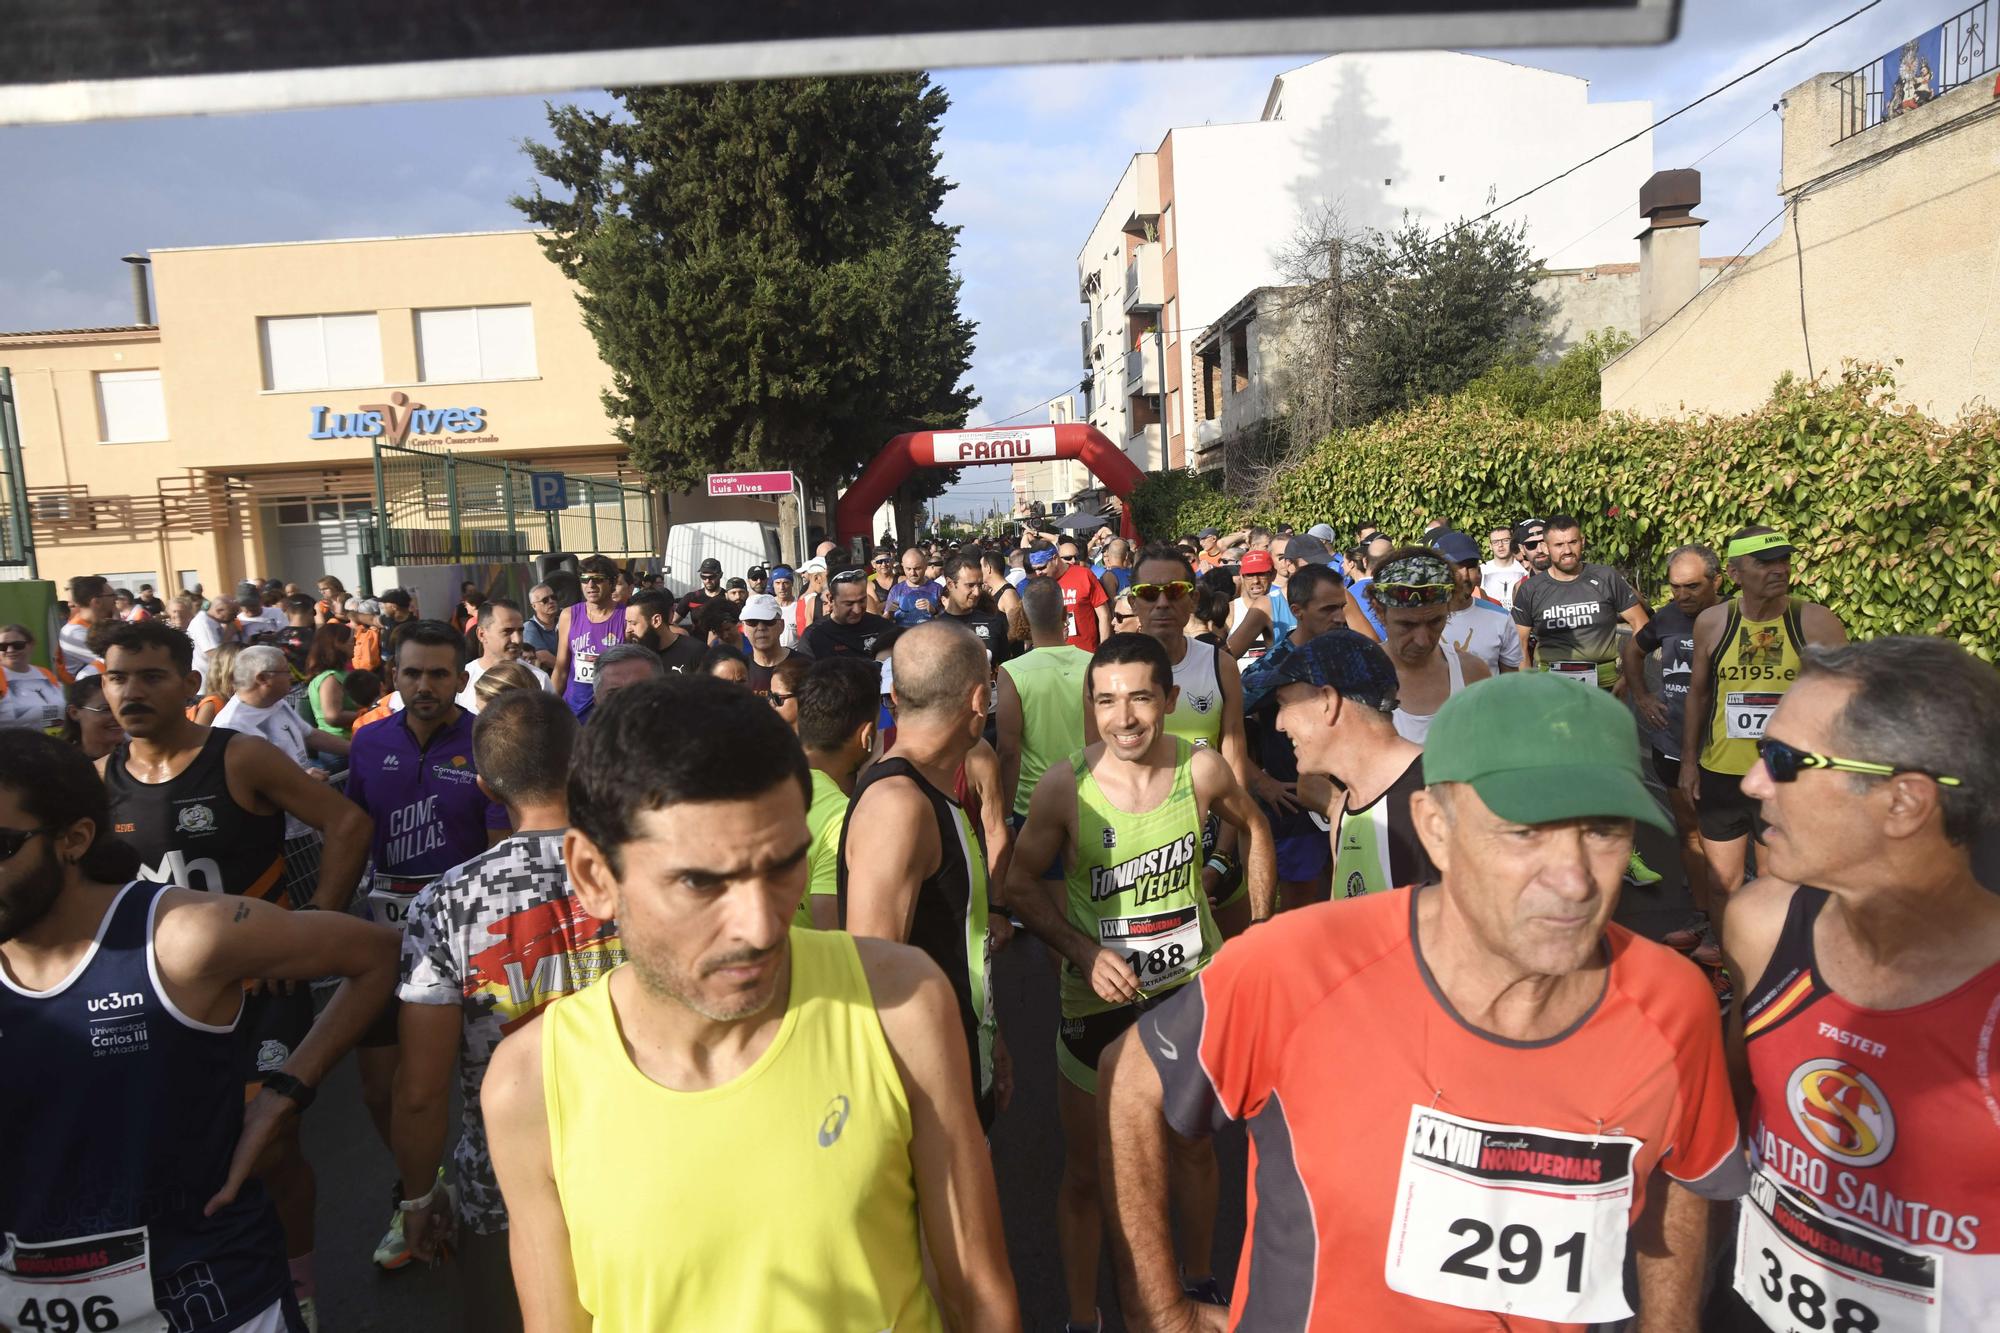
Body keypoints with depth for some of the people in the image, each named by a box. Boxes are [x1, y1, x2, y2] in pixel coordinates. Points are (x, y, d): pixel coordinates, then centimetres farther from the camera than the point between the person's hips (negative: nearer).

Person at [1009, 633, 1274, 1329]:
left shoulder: (1202, 770, -13)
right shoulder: (1065, 785, -18)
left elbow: (1255, 830, 7)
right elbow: (1022, 885, -7)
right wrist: (1084, 951, -19)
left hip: (1193, 991, 2)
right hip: (1099, 1001, -2)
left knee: (1193, 1148, 24)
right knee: (1087, 1170, 12)